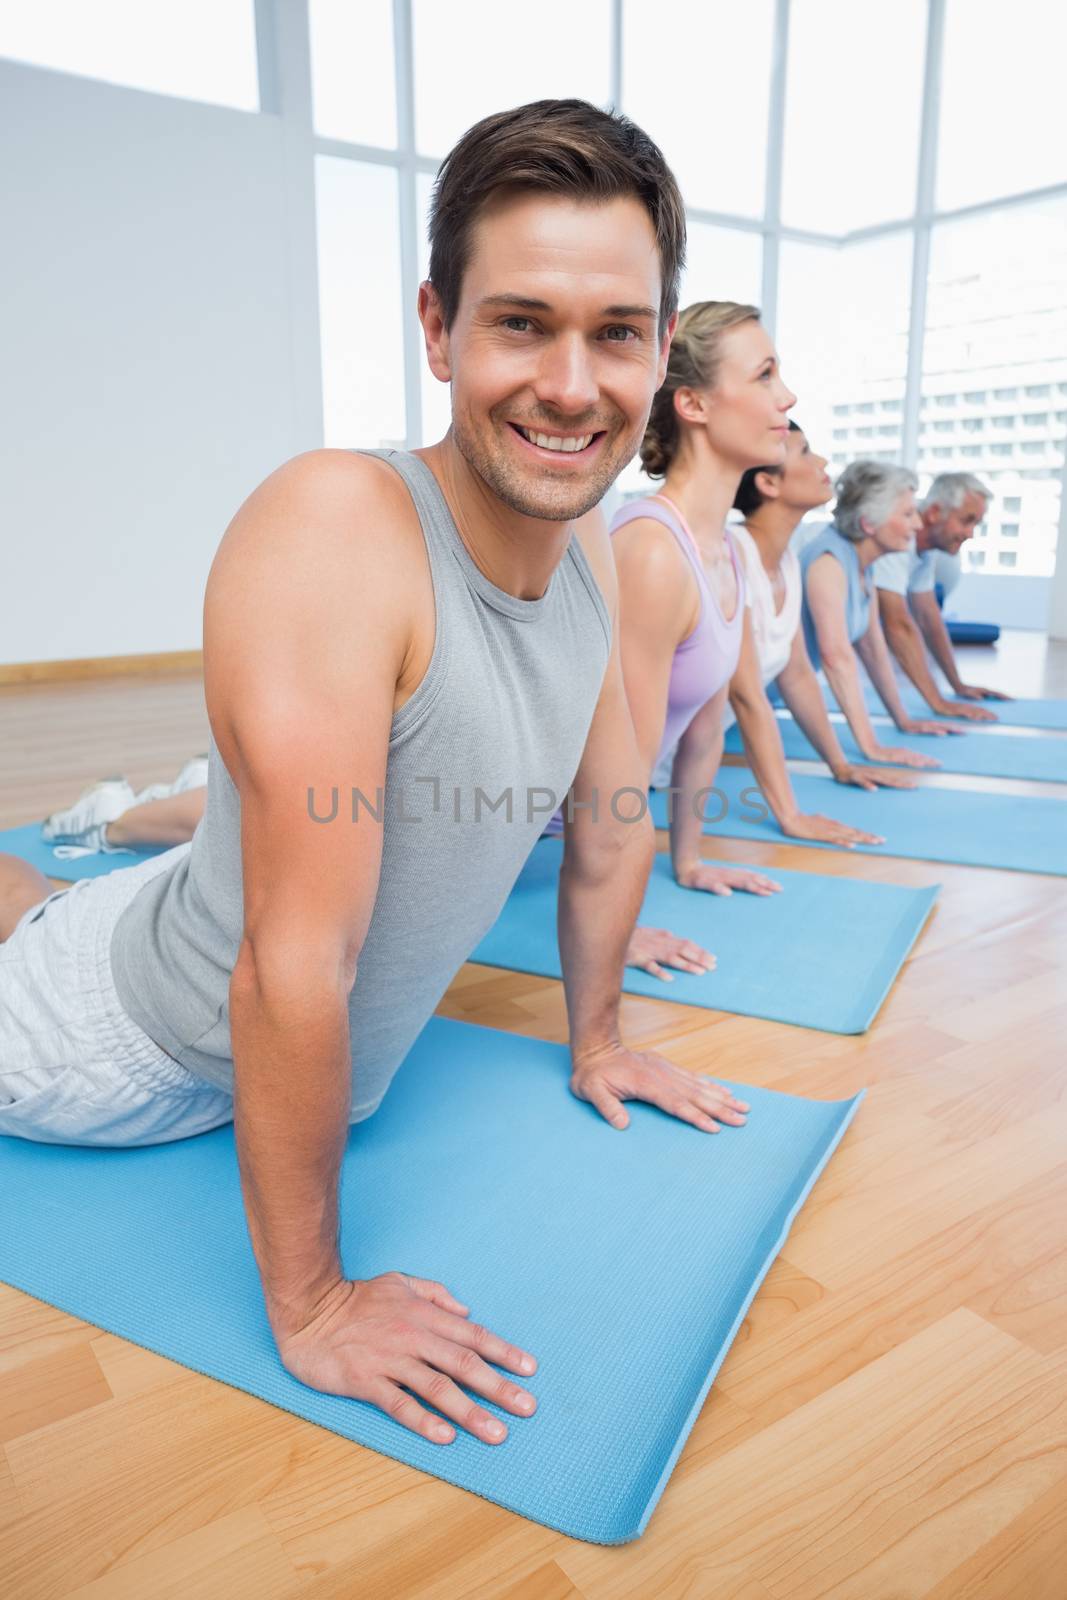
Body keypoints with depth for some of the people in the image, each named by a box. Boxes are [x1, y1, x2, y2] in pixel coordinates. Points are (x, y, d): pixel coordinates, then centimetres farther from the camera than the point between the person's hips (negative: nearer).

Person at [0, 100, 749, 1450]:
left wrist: (595, 1041, 11)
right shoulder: (334, 528, -32)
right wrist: (309, 1303, -23)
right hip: (119, 1054, -6)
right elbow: (295, 968, -32)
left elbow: (610, 822, 4)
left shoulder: (597, 556, -9)